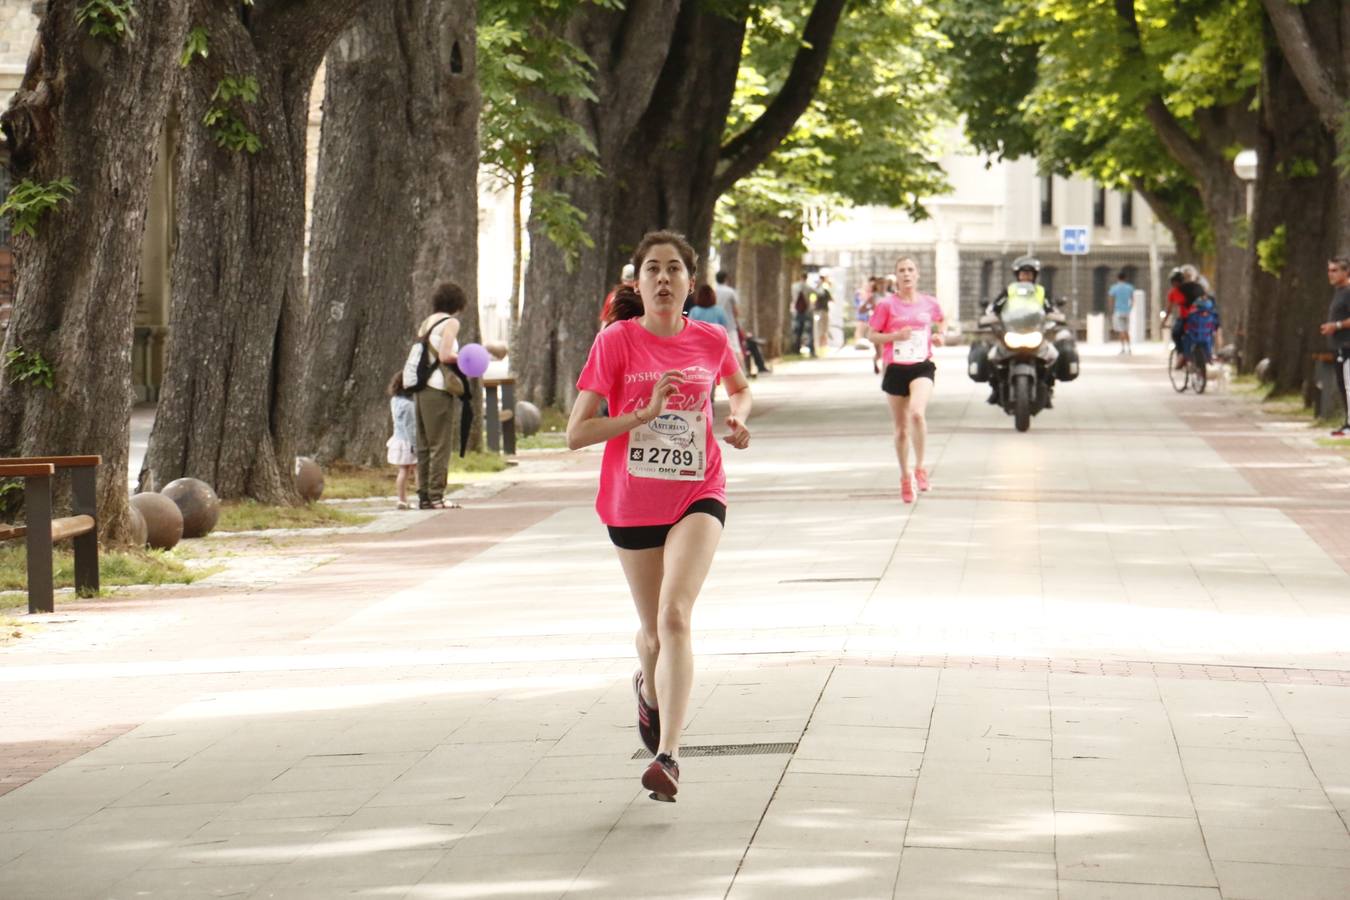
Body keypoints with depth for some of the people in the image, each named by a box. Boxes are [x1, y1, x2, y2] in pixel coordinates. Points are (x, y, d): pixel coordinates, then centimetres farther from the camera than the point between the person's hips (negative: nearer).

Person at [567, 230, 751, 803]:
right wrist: (647, 411, -20)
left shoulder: (710, 341, 0)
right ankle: (649, 688, 52)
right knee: (654, 628, 15)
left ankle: (668, 755, -25)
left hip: (698, 495, 0)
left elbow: (740, 389, 24)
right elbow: (575, 433, -11)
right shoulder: (616, 342, -7)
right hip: (632, 503, 0)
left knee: (674, 615, -21)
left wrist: (737, 418, 2)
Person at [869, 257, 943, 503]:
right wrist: (896, 336, -15)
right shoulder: (887, 305, -3)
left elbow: (938, 323, 22)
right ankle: (905, 478, 26)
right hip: (896, 369, 0)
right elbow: (871, 335, 0)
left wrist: (938, 338, 0)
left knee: (917, 413, -27)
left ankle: (920, 467, -9)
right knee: (901, 428, 8)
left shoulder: (930, 303, 3)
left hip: (922, 367, 0)